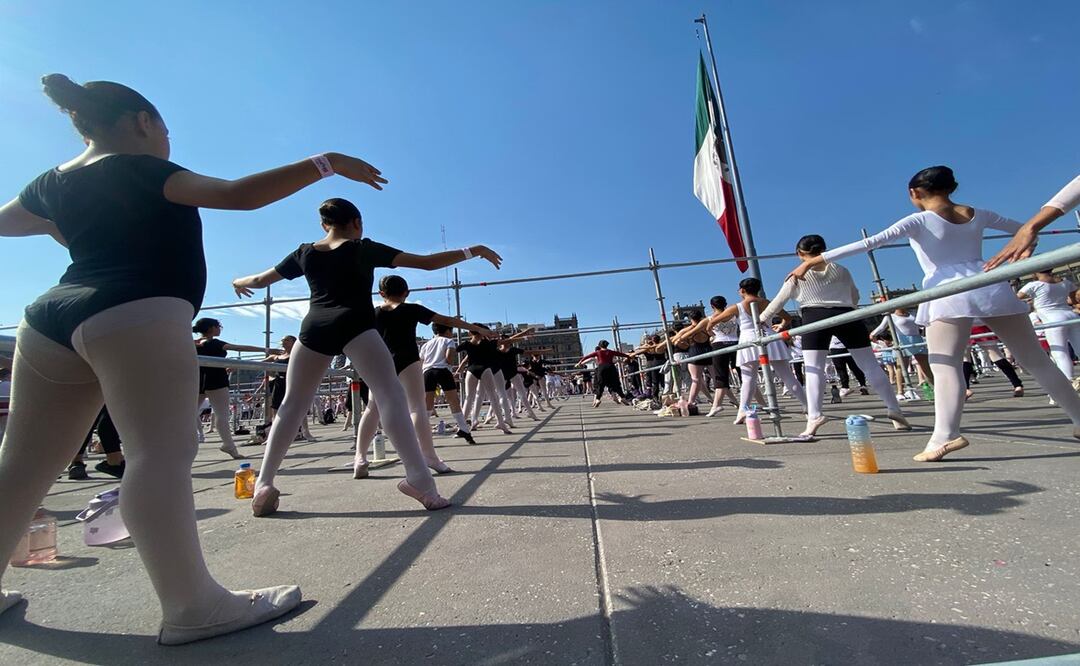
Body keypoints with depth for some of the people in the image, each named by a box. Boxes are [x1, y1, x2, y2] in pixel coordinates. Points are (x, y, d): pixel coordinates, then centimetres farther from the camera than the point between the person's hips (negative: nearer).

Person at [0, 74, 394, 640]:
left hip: (53, 320, 9)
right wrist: (327, 162, -14)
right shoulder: (141, 170, 0)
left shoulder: (54, 182, 20)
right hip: (137, 318, -8)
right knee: (160, 456, -15)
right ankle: (193, 608, -15)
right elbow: (239, 195, -15)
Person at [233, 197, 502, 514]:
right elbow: (426, 263, 1)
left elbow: (259, 280, 31)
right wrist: (472, 251, 6)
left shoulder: (305, 252, 18)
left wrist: (238, 282, 55)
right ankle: (418, 478, -23)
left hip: (314, 328, 5)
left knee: (292, 404, 17)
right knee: (392, 396, -11)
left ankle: (264, 484, 14)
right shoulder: (364, 248, 8)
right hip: (354, 326, -4)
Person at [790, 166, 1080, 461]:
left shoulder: (919, 220, -1)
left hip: (948, 293, -6)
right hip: (990, 285, 6)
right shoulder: (978, 214, 15)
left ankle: (945, 435, -24)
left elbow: (869, 243, -14)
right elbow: (1023, 228, 32)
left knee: (945, 366, -11)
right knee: (1035, 358, 16)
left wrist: (814, 260, -18)